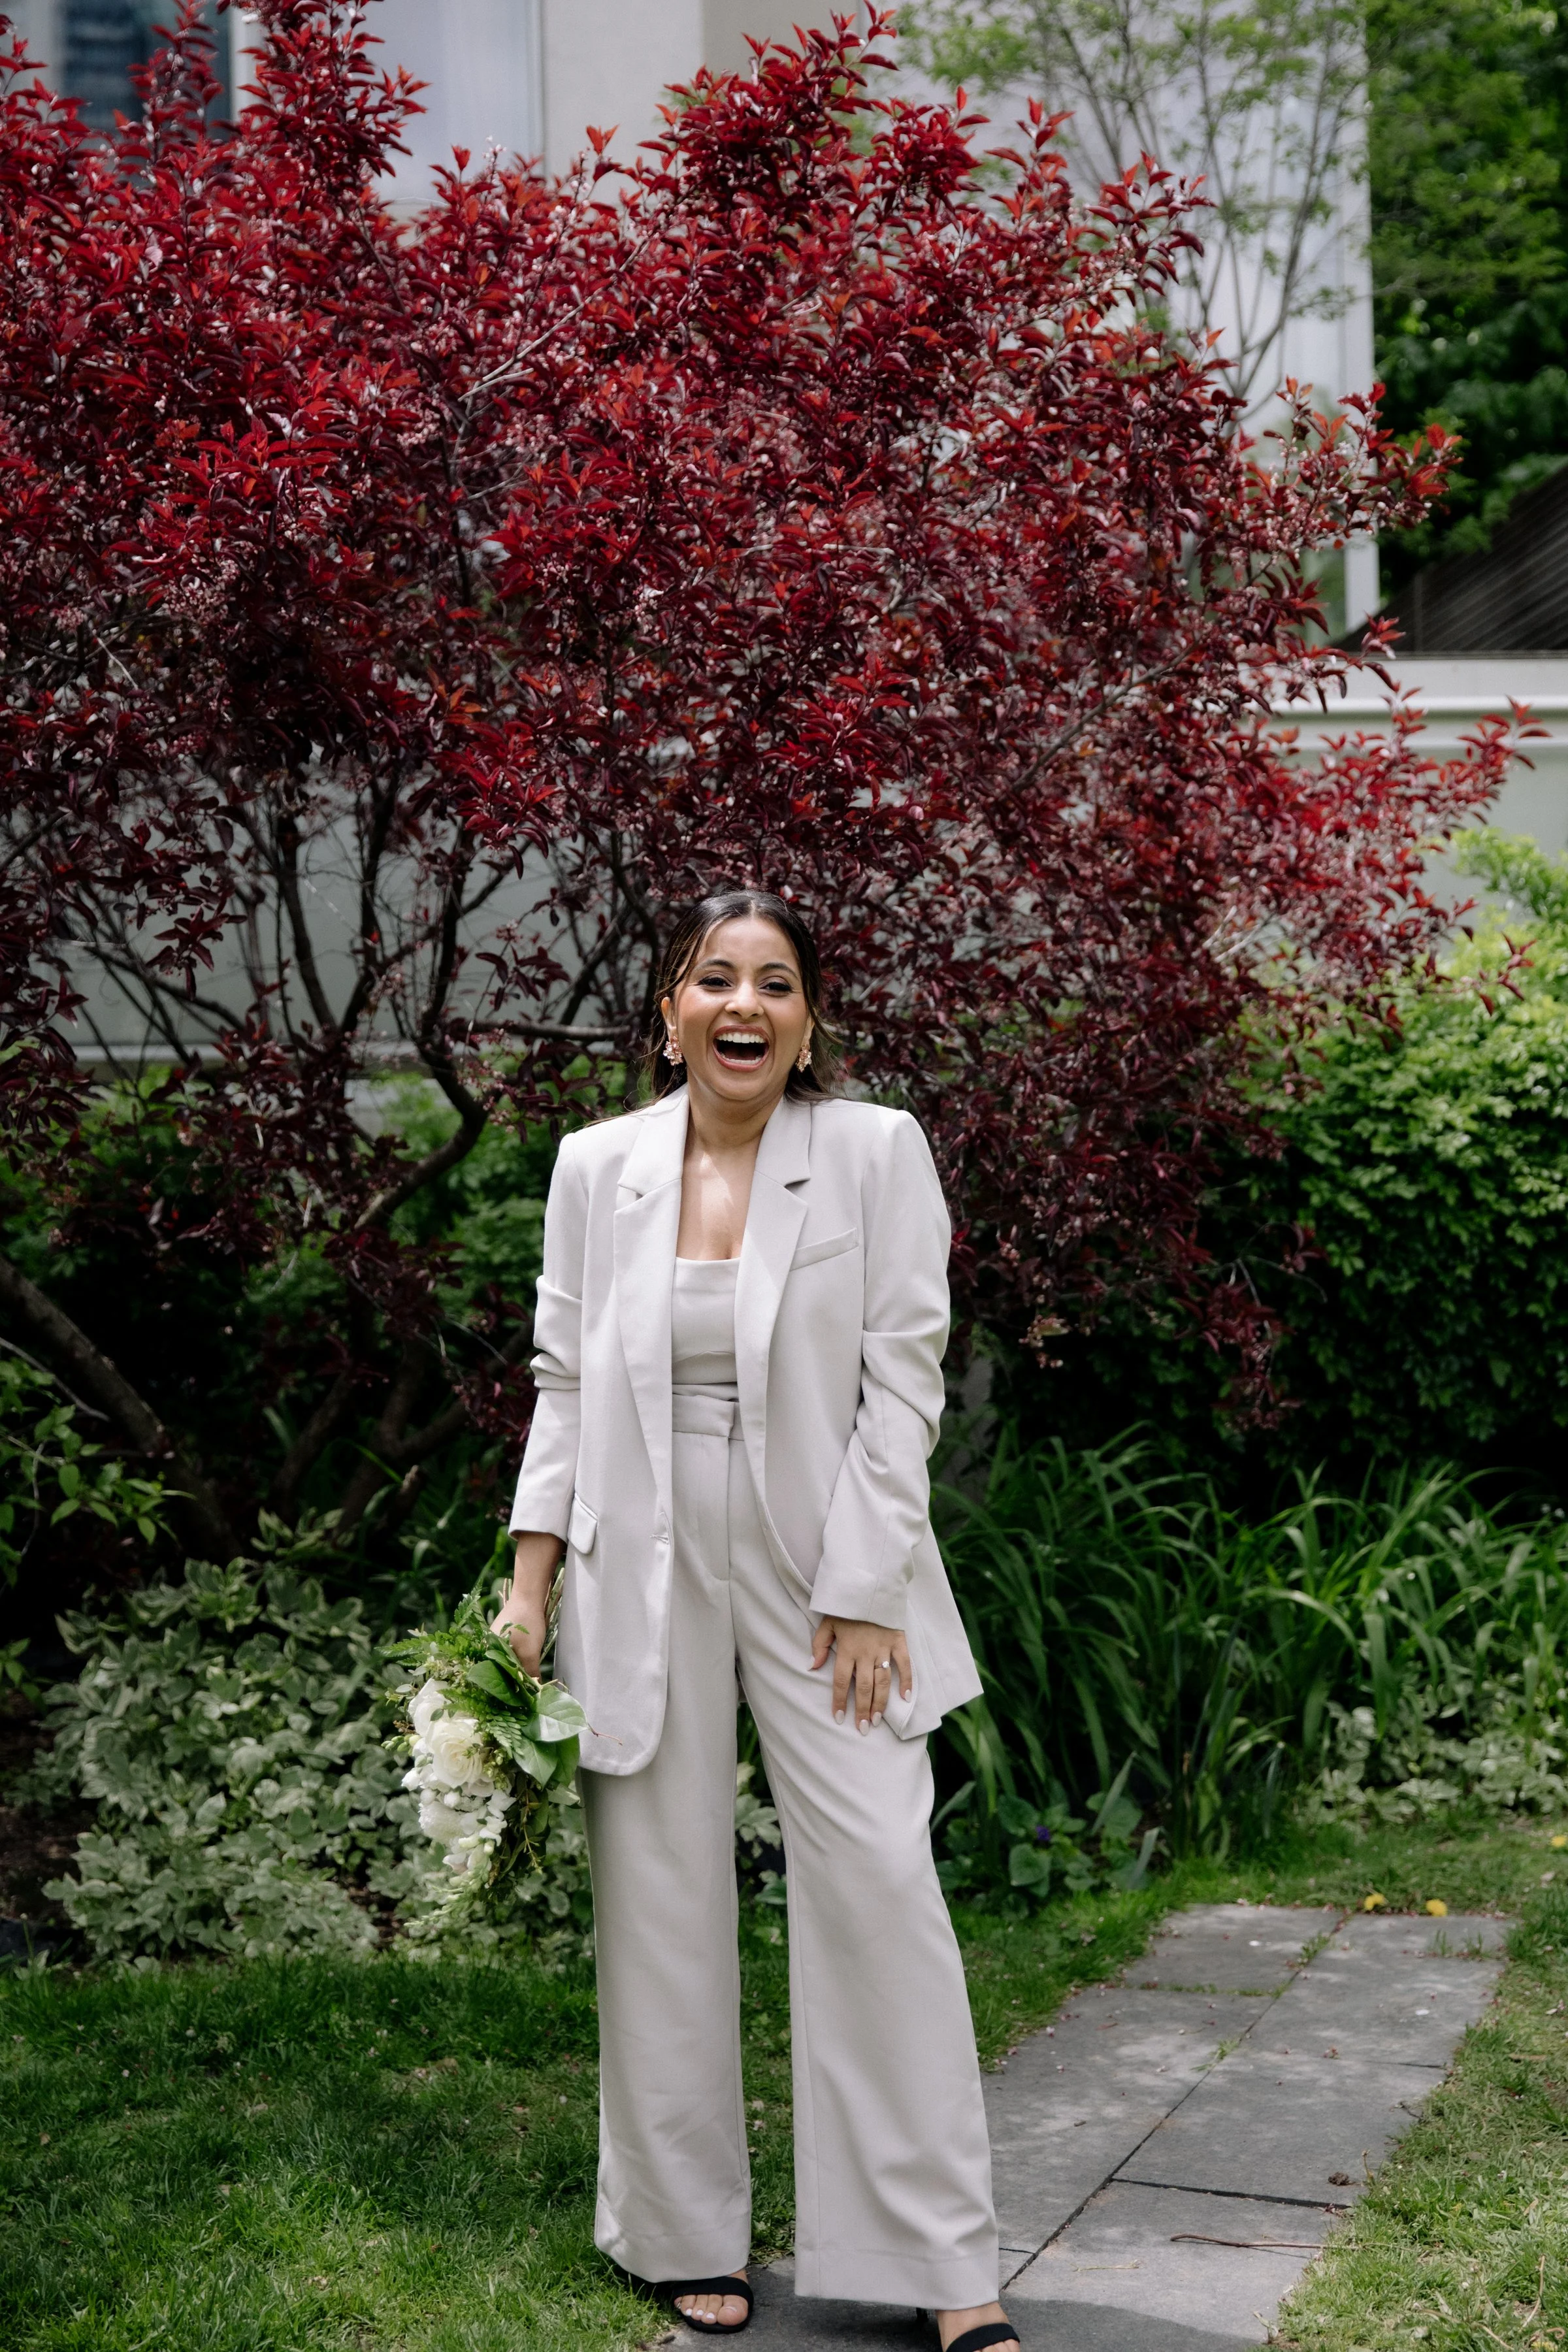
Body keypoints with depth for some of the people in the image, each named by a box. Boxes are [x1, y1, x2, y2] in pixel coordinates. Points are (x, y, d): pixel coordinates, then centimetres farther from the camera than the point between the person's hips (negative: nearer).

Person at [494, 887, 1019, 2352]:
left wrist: (862, 1595, -9)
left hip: (822, 1569, -2)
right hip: (644, 1571, 2)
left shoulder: (875, 1153, -3)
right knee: (660, 1899, 7)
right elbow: (563, 1380, 8)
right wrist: (530, 1581, 3)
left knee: (878, 1881, -4)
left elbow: (901, 1382, -5)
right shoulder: (597, 1165, 4)